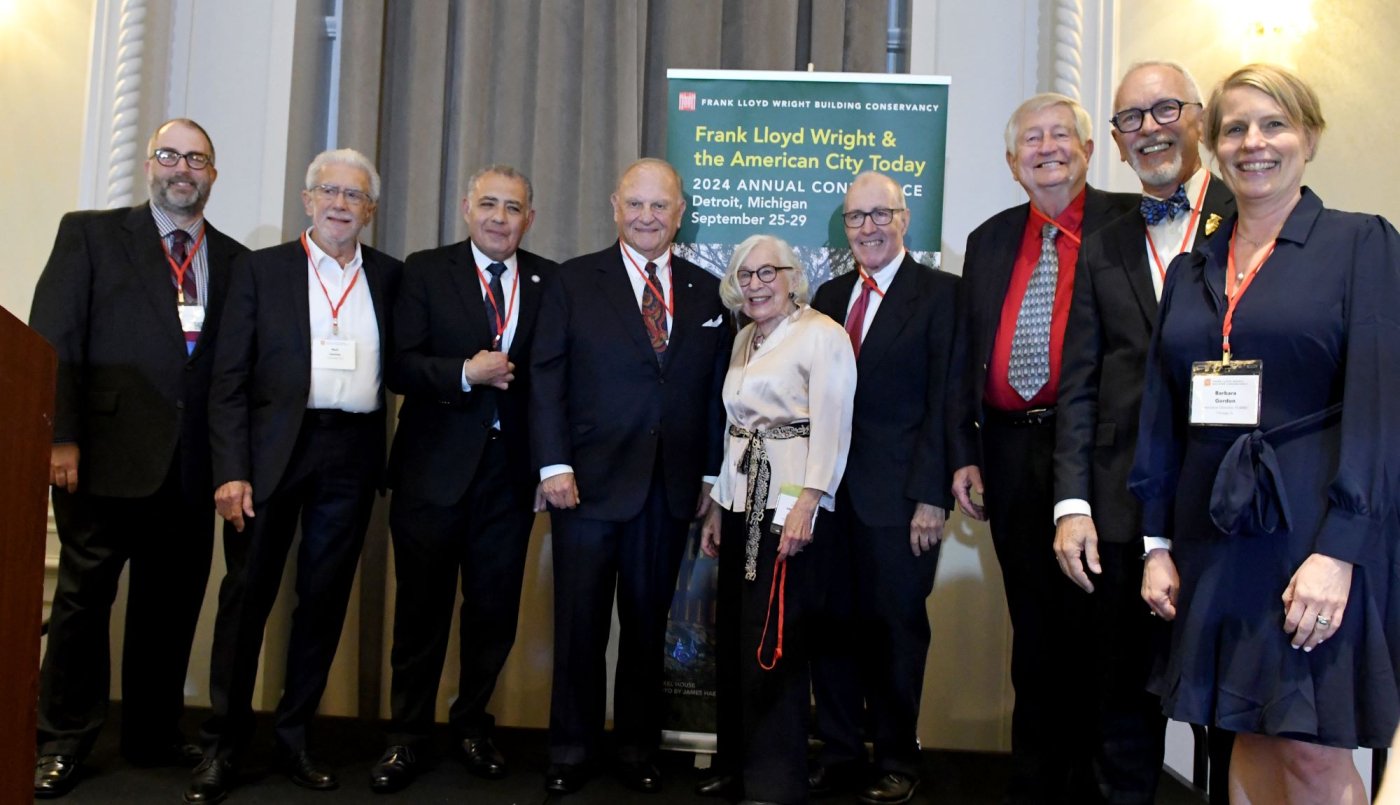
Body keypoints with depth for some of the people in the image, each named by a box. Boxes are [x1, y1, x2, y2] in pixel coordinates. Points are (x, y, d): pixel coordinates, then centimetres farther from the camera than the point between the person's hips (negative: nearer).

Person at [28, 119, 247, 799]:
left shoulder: (234, 260, 13)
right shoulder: (90, 234, 5)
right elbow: (53, 341, -2)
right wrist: (61, 438, -11)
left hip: (192, 463, 3)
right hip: (105, 454, -3)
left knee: (172, 603, 9)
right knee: (84, 596, 5)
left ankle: (154, 735, 23)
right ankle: (63, 744, 19)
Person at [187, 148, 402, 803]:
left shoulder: (389, 277, 11)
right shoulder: (260, 269, 5)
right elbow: (229, 378, -1)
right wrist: (231, 471, -9)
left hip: (352, 454, 2)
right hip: (274, 448, -2)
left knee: (324, 599, 8)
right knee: (248, 594, 3)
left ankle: (293, 738, 21)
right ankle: (223, 746, 15)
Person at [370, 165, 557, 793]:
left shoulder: (549, 281, 5)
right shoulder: (425, 271, 1)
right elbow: (398, 365, -6)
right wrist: (467, 374, -18)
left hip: (510, 472, 2)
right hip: (434, 467, -2)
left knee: (495, 609, 12)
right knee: (421, 606, 9)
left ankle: (472, 721, 32)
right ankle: (406, 733, 25)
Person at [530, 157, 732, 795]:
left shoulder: (707, 292, 9)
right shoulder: (574, 282, 2)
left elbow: (717, 389, 9)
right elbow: (546, 378, -2)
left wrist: (712, 472, 4)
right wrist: (555, 465, -10)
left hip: (672, 491, 2)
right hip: (590, 482, -2)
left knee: (649, 624, 12)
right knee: (580, 623, 5)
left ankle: (638, 749, 28)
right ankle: (571, 752, 22)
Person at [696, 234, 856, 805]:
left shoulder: (821, 334, -6)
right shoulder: (744, 340, 17)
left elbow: (831, 423, -15)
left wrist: (806, 504, -24)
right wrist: (717, 507, 16)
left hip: (791, 503, -8)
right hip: (742, 502, 8)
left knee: (773, 645, -5)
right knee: (734, 642, 11)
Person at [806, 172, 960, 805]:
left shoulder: (941, 294, -2)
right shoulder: (830, 296, 14)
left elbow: (944, 400, -9)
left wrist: (931, 496, -14)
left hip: (899, 493, -4)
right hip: (831, 490, 5)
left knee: (895, 629, 7)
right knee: (833, 626, 9)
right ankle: (838, 752, 25)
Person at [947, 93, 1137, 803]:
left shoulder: (1129, 221, -1)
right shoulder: (989, 240, 14)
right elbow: (964, 356, 14)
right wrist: (964, 453, 7)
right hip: (1011, 451, 5)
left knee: (1094, 619, 3)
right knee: (1033, 623, 15)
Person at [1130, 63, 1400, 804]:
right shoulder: (1191, 270, 12)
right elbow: (1161, 417, 11)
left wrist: (1339, 550, -17)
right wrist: (1157, 542, 5)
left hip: (1315, 526, -4)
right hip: (1214, 533, 5)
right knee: (1251, 740, 13)